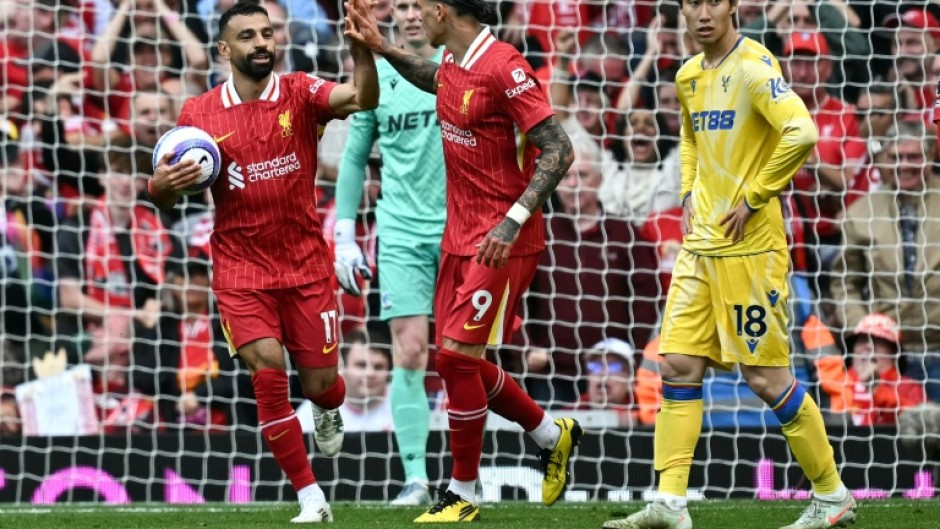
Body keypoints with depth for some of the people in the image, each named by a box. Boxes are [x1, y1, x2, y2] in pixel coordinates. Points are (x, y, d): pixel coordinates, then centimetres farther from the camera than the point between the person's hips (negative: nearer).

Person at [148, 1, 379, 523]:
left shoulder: (300, 94, -5)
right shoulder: (199, 113, -2)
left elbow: (363, 99, -25)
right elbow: (167, 198, 5)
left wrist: (362, 49, -43)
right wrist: (160, 184, -18)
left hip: (305, 266, 0)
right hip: (240, 269, 0)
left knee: (319, 382, 5)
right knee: (267, 372, -17)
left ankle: (328, 411, 46)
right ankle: (311, 499, -8)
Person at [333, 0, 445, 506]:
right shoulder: (376, 78, 8)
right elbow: (354, 159, 15)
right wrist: (344, 234, 10)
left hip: (461, 231, -1)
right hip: (401, 232, 1)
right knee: (409, 354, -8)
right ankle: (415, 478, -5)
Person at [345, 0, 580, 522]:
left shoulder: (503, 68, -19)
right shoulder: (453, 63, 7)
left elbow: (558, 150, -21)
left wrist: (514, 220, -28)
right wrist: (383, 49, 25)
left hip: (501, 242, -9)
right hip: (460, 235, 9)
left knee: (457, 355, -11)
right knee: (457, 359, 11)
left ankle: (463, 494, 1)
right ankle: (552, 434, 31)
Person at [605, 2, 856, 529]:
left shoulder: (753, 65, -13)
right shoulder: (689, 76, 12)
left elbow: (802, 132, -27)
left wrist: (753, 198, -19)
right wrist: (690, 194, 15)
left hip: (749, 244, -8)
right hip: (701, 243, 8)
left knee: (766, 376, -3)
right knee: (679, 366, 0)